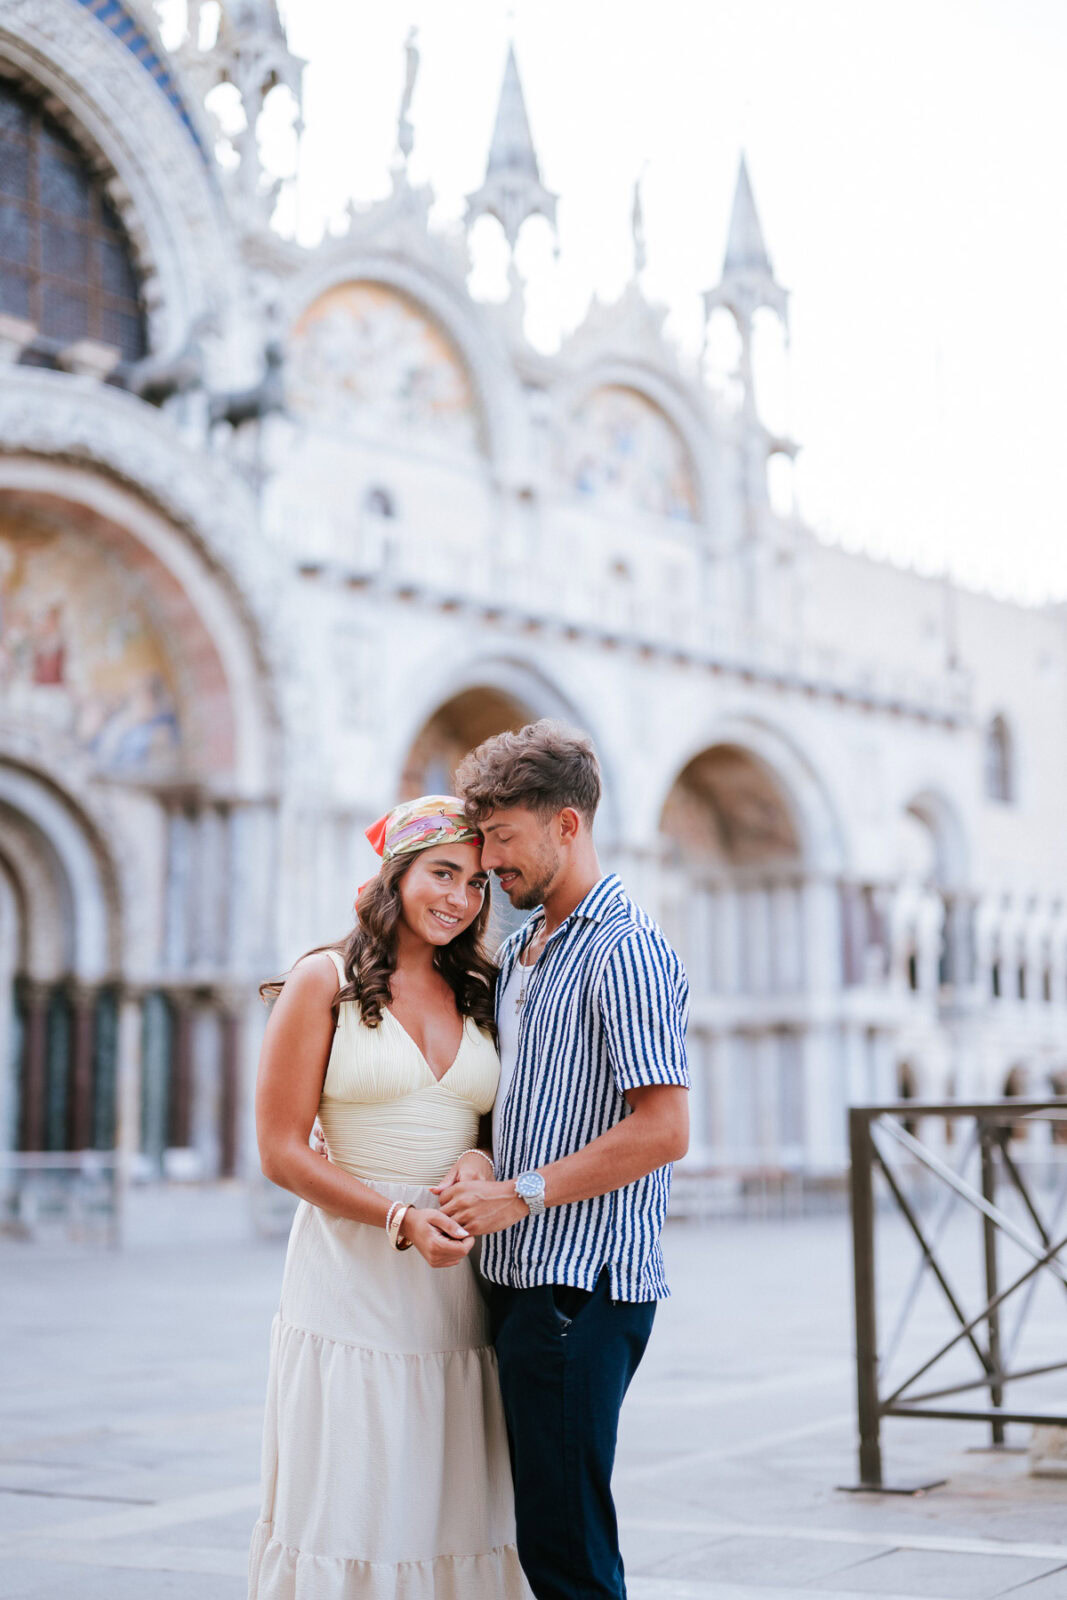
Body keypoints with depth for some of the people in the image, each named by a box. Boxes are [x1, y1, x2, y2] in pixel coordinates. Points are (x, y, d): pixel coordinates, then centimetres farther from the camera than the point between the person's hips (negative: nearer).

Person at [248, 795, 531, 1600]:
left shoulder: (479, 995, 11)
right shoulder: (325, 983, -2)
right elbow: (282, 1150, -5)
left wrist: (483, 1157, -4)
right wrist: (400, 1218, -16)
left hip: (457, 1286, 4)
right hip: (352, 1273, -4)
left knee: (455, 1516, 6)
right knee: (349, 1514, -1)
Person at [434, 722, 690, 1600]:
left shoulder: (624, 951, -12)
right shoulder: (519, 950, 16)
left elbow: (663, 1130, -19)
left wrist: (521, 1193, -16)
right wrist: (472, 1175, 8)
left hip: (582, 1283, -9)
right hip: (523, 1277, 9)